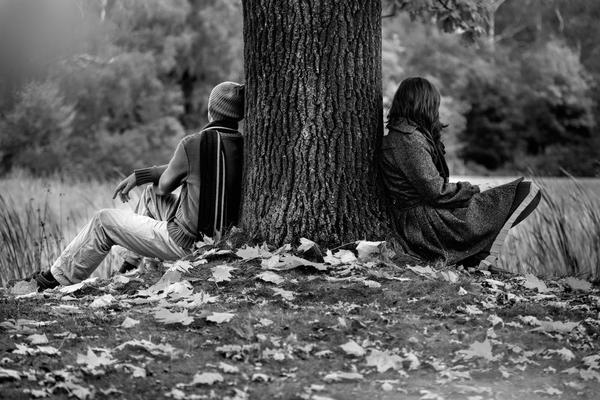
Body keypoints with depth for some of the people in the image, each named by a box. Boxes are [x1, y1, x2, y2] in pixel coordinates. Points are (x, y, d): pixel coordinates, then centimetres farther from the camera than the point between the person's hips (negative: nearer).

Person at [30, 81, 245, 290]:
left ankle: (59, 278, 29)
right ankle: (130, 267, 37)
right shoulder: (243, 145, 0)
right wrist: (138, 176, 15)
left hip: (186, 240, -7)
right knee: (151, 193, 28)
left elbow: (165, 185, -4)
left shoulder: (193, 144, -21)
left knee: (104, 221, 12)